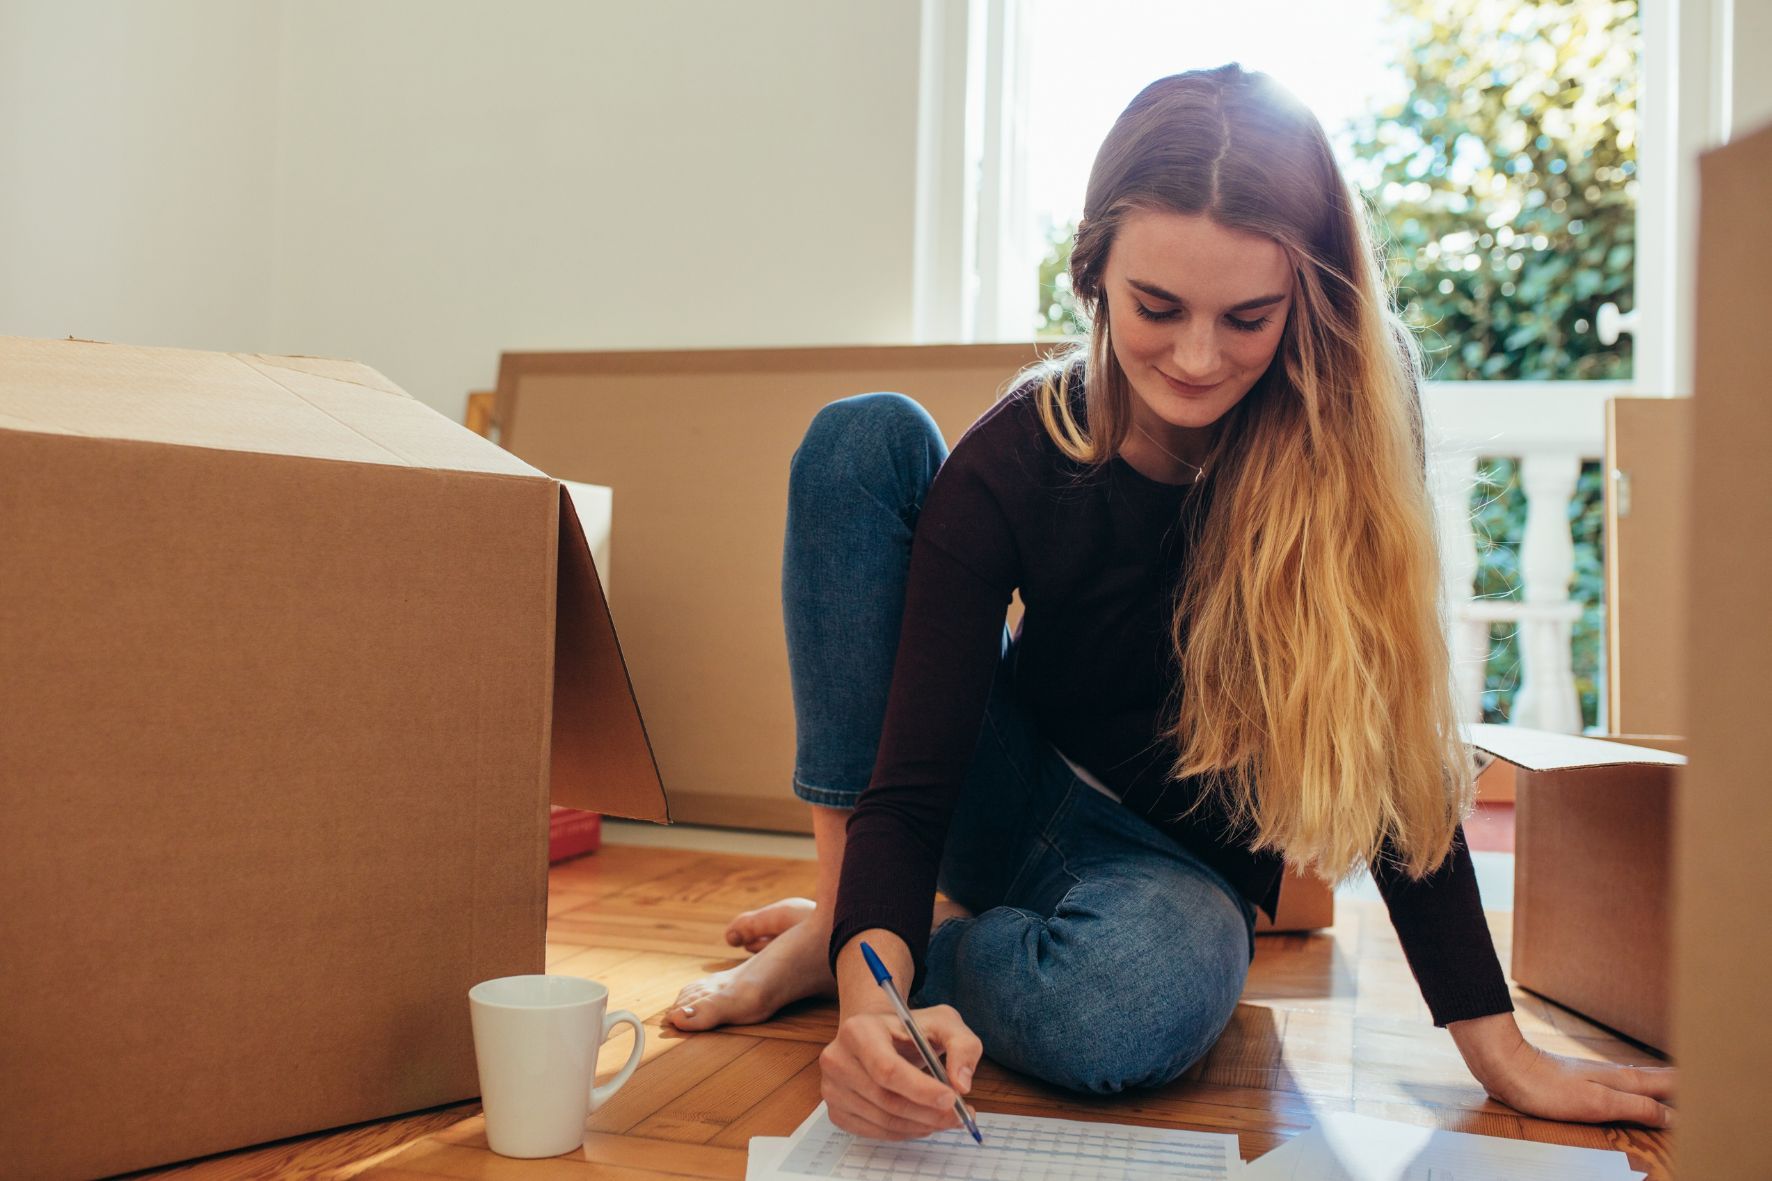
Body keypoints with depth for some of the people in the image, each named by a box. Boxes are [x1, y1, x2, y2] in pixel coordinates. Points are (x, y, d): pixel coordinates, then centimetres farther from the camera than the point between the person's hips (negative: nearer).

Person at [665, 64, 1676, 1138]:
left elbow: (1392, 741, -16)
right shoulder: (1013, 461, -21)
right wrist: (870, 993, -44)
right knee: (867, 437, -21)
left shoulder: (1347, 429, -19)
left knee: (1129, 1008, -40)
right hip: (1011, 800, 1)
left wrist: (1499, 1045, -17)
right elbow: (912, 783, -25)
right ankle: (842, 919, -15)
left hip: (1183, 863, 0)